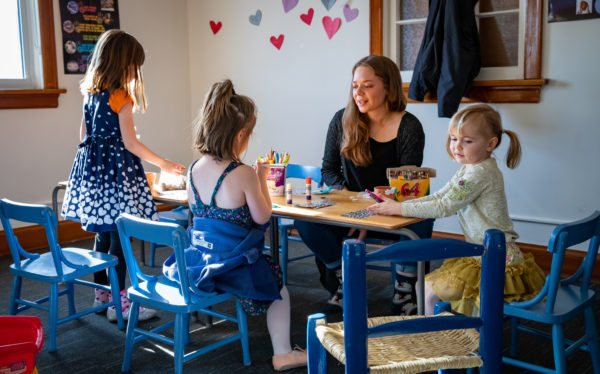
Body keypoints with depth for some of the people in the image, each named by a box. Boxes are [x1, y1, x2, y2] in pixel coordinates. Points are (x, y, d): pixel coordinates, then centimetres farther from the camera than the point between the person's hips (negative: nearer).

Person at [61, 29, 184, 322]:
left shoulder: (90, 93, 10)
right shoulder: (121, 97, -13)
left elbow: (84, 136, 16)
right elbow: (130, 143, -14)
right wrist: (163, 164, -4)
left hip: (93, 167, 8)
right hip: (117, 170, -8)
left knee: (102, 233, 16)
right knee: (119, 237, -3)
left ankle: (101, 293, 26)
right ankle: (119, 302, 3)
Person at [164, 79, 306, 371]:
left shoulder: (195, 169, -2)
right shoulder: (243, 174, -20)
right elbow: (262, 218, -9)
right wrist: (261, 179, 1)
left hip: (196, 258, 7)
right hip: (233, 264, -7)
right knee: (279, 285, 16)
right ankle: (282, 353, 21)